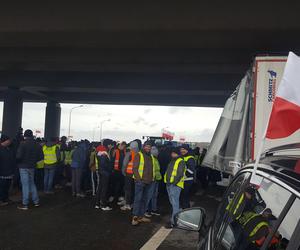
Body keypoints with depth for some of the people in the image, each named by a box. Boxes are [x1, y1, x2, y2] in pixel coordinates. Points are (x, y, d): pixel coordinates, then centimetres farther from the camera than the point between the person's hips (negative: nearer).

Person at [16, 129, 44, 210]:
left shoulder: (23, 144, -14)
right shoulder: (37, 145, 3)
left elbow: (19, 156, -19)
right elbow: (41, 157, 4)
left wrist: (18, 161, 1)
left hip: (23, 167, -5)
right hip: (32, 167, 5)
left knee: (25, 185, -1)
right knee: (32, 184, 18)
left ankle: (25, 204, 4)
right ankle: (36, 202, 20)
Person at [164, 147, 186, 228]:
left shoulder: (181, 162, -7)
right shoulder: (172, 161, 21)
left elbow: (180, 174, -17)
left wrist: (174, 182, -23)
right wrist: (167, 181, 14)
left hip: (175, 185, -9)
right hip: (169, 184, 10)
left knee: (175, 203, -9)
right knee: (172, 202, 16)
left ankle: (173, 221, -7)